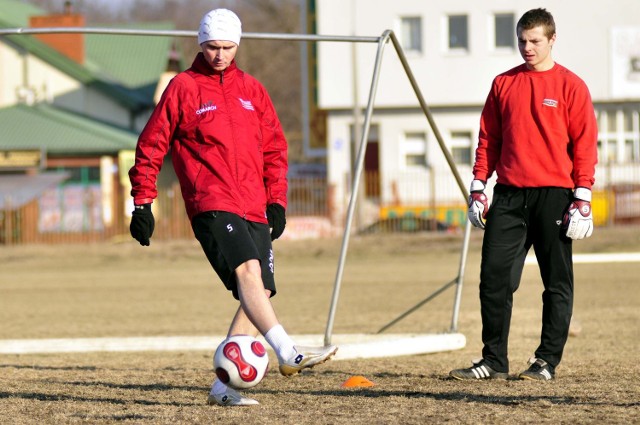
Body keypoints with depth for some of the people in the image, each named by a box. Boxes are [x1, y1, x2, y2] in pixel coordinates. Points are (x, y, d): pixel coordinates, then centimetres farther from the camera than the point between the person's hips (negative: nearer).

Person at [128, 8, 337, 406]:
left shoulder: (252, 90, 16)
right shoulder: (183, 87, 3)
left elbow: (275, 148, 20)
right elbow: (152, 145, 5)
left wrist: (276, 200, 10)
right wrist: (142, 202, 1)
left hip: (255, 209, 6)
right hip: (212, 205, -6)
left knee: (259, 293, -1)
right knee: (247, 270, -27)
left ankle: (224, 384, 4)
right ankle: (288, 353, -42)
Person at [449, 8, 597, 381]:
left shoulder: (570, 85, 0)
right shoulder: (504, 84, 12)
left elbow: (585, 145, -2)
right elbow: (488, 139, 16)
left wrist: (582, 198, -8)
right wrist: (479, 186, 8)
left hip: (553, 195, -4)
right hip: (508, 195, 4)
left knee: (557, 281, 2)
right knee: (494, 276, -1)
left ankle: (548, 361, 8)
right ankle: (494, 360, 5)